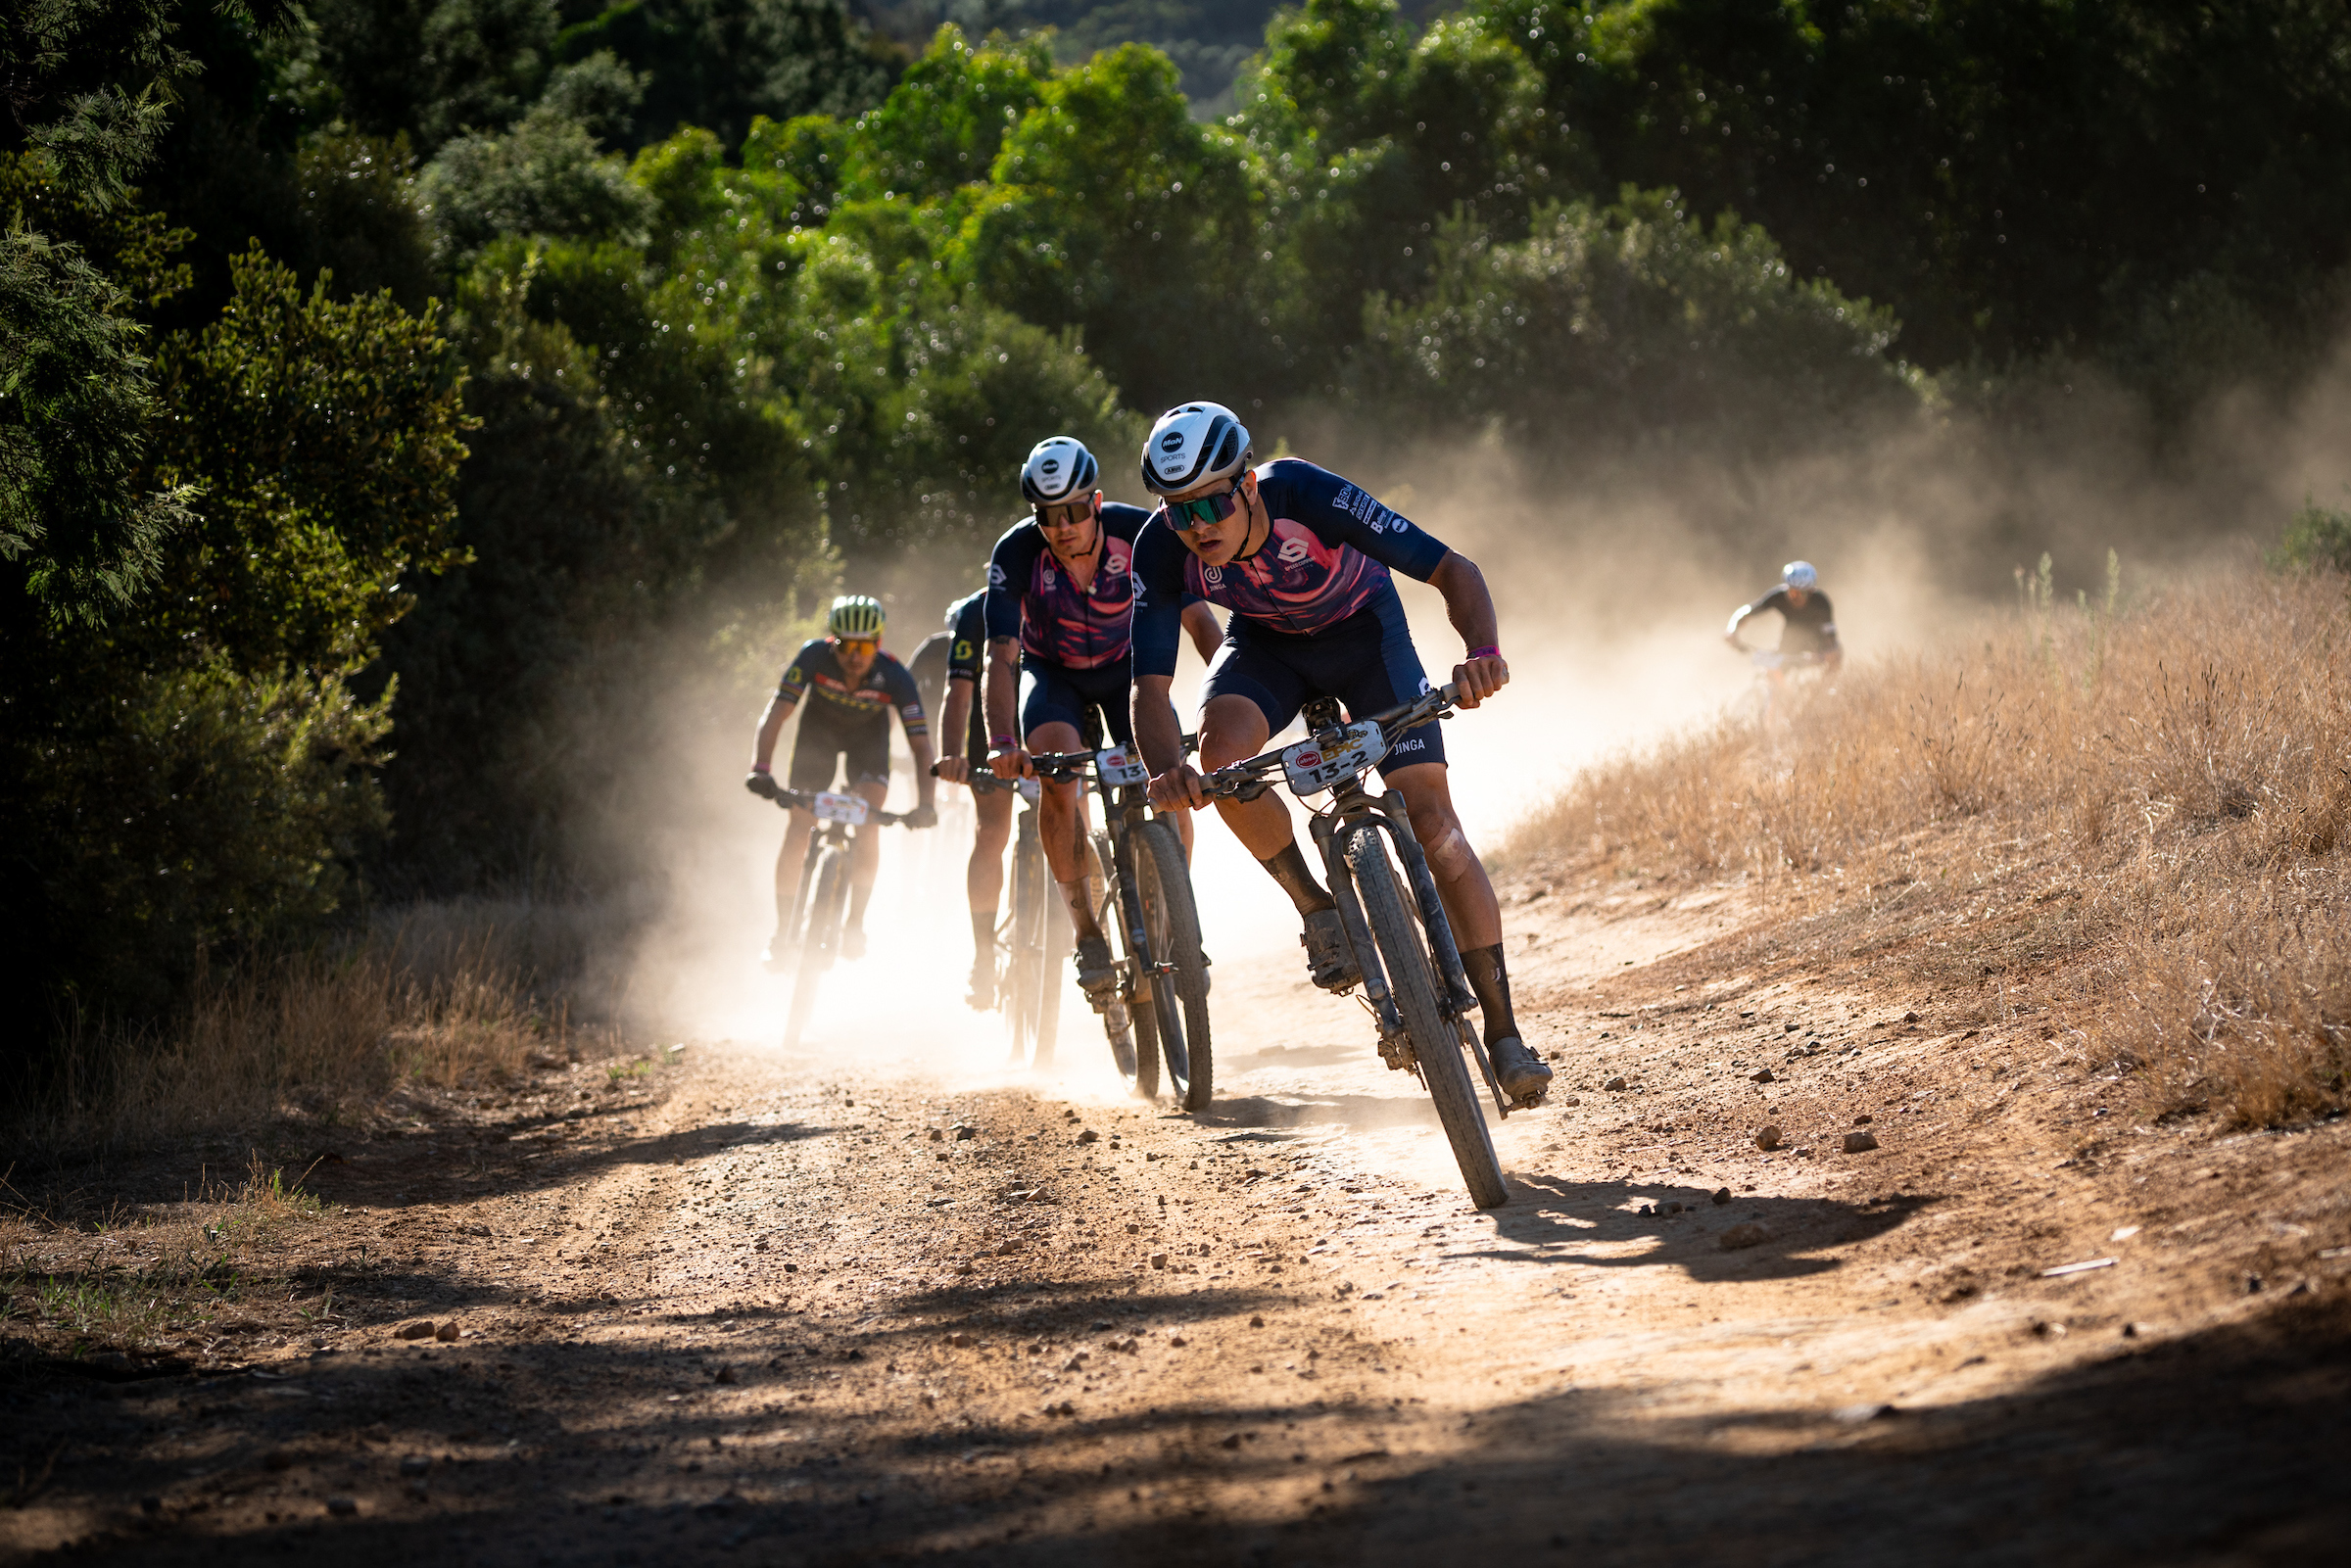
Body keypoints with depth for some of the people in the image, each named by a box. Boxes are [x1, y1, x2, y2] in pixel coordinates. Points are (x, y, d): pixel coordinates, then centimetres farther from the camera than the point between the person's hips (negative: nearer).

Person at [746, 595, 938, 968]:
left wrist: (926, 804, -48)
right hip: (819, 729, 0)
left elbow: (920, 744, -34)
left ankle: (855, 925, -3)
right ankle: (782, 934, 1)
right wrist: (760, 769, -52)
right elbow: (774, 715, -37)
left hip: (868, 735, 0)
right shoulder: (814, 657, -34)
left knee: (867, 826, -18)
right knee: (798, 830, -9)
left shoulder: (894, 678, -33)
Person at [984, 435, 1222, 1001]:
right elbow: (1000, 656, -32)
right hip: (1053, 673, -1)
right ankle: (1087, 934, -20)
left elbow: (1197, 617, -25)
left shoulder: (1138, 531, -26)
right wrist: (1001, 742, -47)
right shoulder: (1017, 553, -28)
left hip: (1126, 666, 1)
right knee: (1057, 774, -30)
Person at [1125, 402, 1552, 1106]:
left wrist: (1482, 652, -55)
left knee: (1432, 820, -13)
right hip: (1264, 643, 2)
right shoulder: (1163, 552, -29)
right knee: (1222, 748, -31)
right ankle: (1320, 912, -8)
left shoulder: (1305, 494, -37)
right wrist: (1166, 769, -51)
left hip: (1362, 629, -2)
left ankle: (1503, 1033, -4)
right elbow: (1151, 686, -29)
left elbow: (1452, 569, -35)